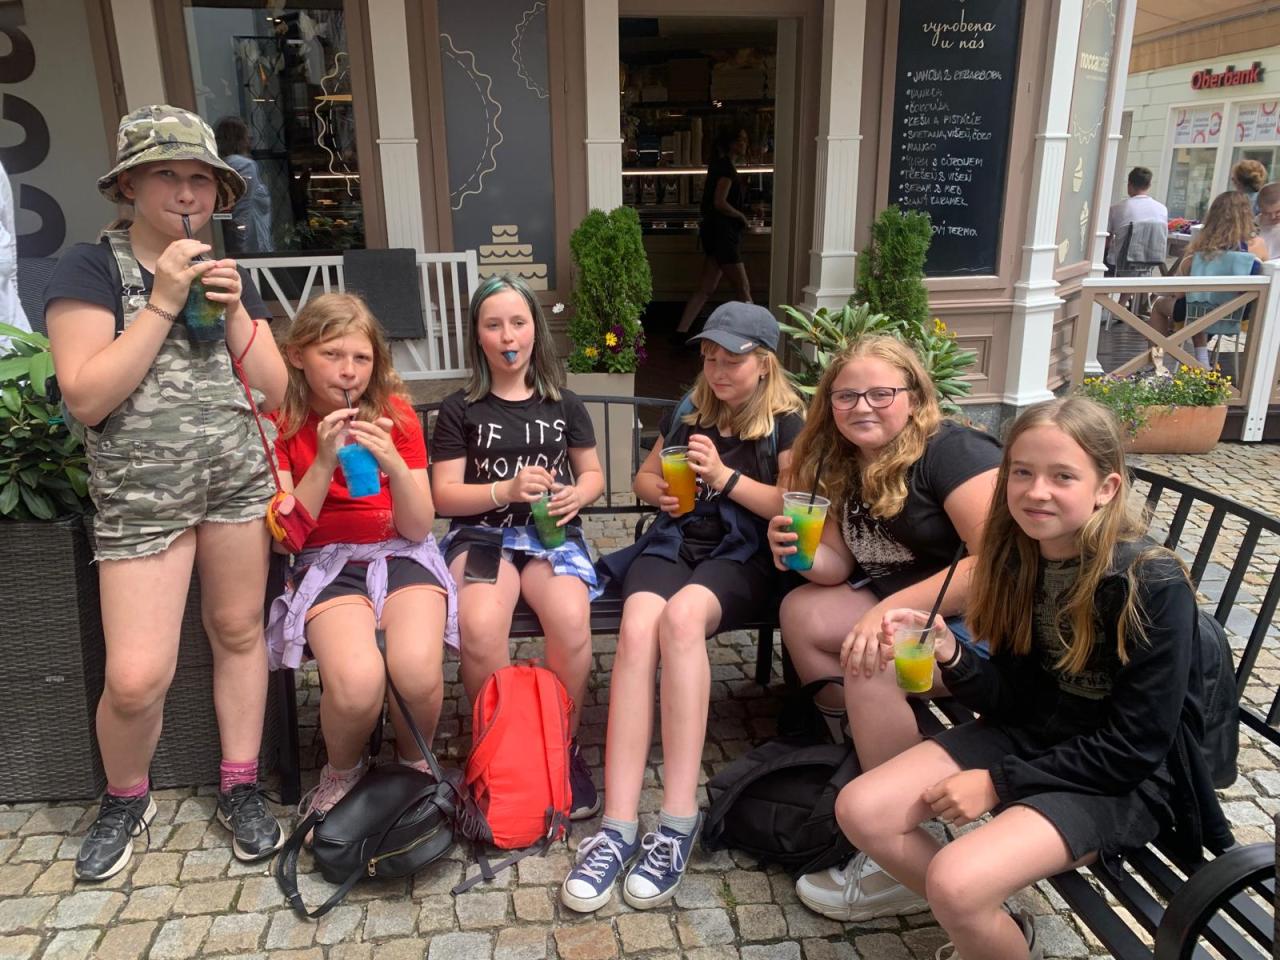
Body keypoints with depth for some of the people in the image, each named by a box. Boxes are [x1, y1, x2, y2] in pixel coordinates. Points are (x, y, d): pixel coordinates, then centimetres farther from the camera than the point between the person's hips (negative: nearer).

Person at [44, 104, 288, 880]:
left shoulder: (230, 277, 11)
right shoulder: (93, 268, -4)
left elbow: (277, 392, 5)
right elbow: (86, 397, -15)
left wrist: (234, 310, -8)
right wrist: (163, 303, -16)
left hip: (238, 481, 4)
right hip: (140, 497, -4)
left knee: (239, 632, 9)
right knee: (136, 678, -6)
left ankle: (241, 787, 27)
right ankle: (126, 798, 25)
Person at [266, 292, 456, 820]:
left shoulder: (396, 414, 2)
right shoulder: (281, 423, 1)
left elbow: (418, 528, -2)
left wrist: (394, 464, -21)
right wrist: (323, 463, -19)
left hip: (401, 556, 1)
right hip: (327, 564, -1)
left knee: (417, 670, -30)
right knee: (356, 680, -31)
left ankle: (414, 763, 5)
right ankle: (342, 772, 4)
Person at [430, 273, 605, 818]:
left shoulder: (564, 405, 12)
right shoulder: (459, 410, 5)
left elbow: (593, 473, 19)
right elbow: (444, 496, 1)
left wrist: (577, 494, -5)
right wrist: (506, 490, -16)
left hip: (553, 533, 1)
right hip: (481, 533, -1)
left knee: (571, 620, -31)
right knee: (479, 629, -33)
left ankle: (564, 746, -5)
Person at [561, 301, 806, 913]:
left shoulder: (787, 424, 7)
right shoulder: (687, 412, 22)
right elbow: (643, 479, 30)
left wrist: (725, 477, -10)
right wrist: (658, 489, 7)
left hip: (744, 556, -3)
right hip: (673, 541, 4)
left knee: (681, 615, -38)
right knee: (636, 628, -31)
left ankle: (678, 821, -34)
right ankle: (618, 827, -35)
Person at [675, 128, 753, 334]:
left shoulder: (721, 165, 17)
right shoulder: (726, 166, -12)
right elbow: (720, 202, -21)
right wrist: (743, 218, -9)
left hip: (714, 230, 10)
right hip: (723, 232, -10)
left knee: (706, 288, 7)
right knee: (742, 287, -1)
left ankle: (681, 332, 5)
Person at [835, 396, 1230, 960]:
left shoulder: (1153, 584, -22)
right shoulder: (1019, 559, -5)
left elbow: (1133, 747, -18)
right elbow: (1008, 699, 0)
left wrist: (1000, 782, -17)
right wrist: (949, 656, -20)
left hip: (1120, 780, -6)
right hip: (1027, 737, 6)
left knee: (955, 882, -27)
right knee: (859, 811, -7)